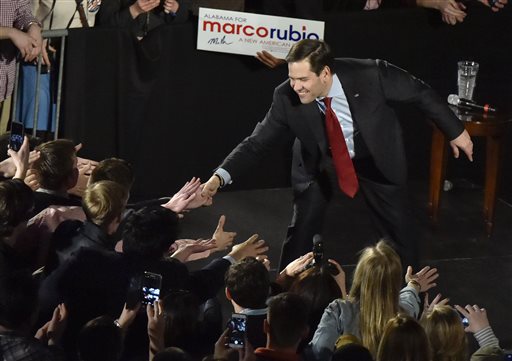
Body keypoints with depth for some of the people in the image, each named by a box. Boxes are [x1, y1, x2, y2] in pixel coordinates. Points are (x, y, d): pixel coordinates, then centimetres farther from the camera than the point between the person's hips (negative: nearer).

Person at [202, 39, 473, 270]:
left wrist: (455, 131, -8)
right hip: (320, 162, 0)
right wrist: (221, 176, -36)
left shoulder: (370, 75, -35)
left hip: (377, 158, 0)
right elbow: (257, 142, -22)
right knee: (300, 232, -7)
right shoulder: (286, 97, -30)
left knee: (397, 227, 9)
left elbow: (419, 92, -19)